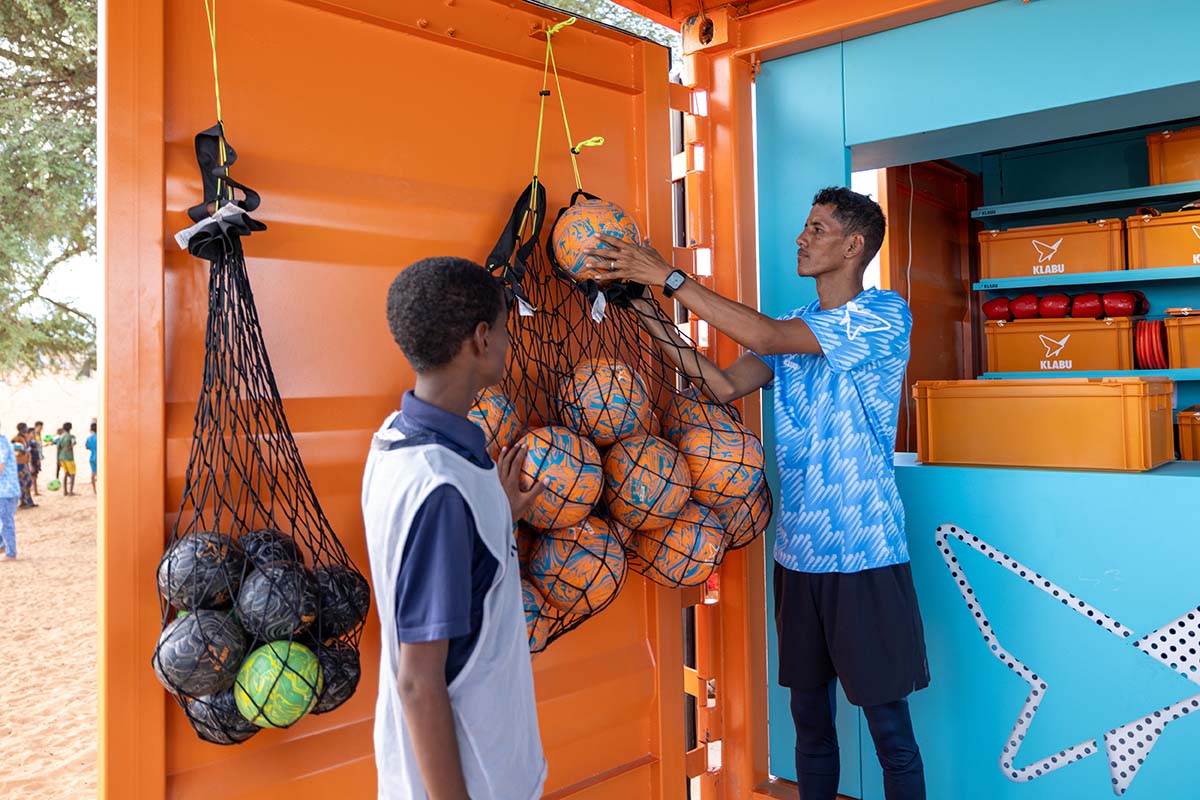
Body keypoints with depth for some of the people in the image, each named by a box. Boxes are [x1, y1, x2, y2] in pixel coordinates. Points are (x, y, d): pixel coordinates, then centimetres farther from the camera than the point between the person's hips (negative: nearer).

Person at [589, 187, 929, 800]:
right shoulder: (795, 327, 13)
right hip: (797, 552, 6)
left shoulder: (885, 315, -9)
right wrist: (655, 326, -6)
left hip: (866, 556, -6)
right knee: (809, 718, 16)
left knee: (890, 727, 5)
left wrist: (668, 276, -18)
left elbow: (768, 337, -20)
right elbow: (726, 386, 1)